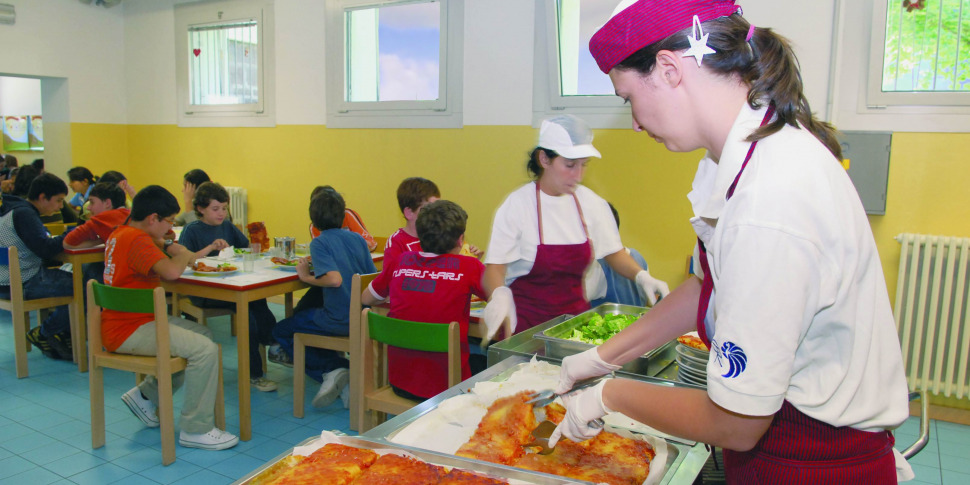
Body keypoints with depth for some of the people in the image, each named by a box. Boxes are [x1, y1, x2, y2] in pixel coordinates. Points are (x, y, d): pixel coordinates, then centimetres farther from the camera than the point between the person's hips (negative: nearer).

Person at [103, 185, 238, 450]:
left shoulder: (120, 233, 13)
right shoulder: (137, 241, -19)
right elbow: (171, 272, -33)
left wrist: (167, 247, 14)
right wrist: (185, 256, -11)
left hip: (127, 320, 11)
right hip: (129, 331, -11)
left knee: (203, 333, 14)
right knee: (206, 349, -20)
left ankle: (146, 395, 20)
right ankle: (196, 430, -9)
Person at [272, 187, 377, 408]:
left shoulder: (319, 242, -10)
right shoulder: (357, 238, 8)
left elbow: (334, 279, -25)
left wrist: (306, 277, -7)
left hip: (339, 321, -7)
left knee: (281, 331, 16)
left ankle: (330, 370, -2)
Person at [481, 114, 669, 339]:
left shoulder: (589, 203, 2)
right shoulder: (518, 204, -9)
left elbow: (613, 251, 12)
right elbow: (495, 265, -11)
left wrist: (641, 276, -6)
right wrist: (500, 294, -31)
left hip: (575, 312, 4)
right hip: (527, 320, -3)